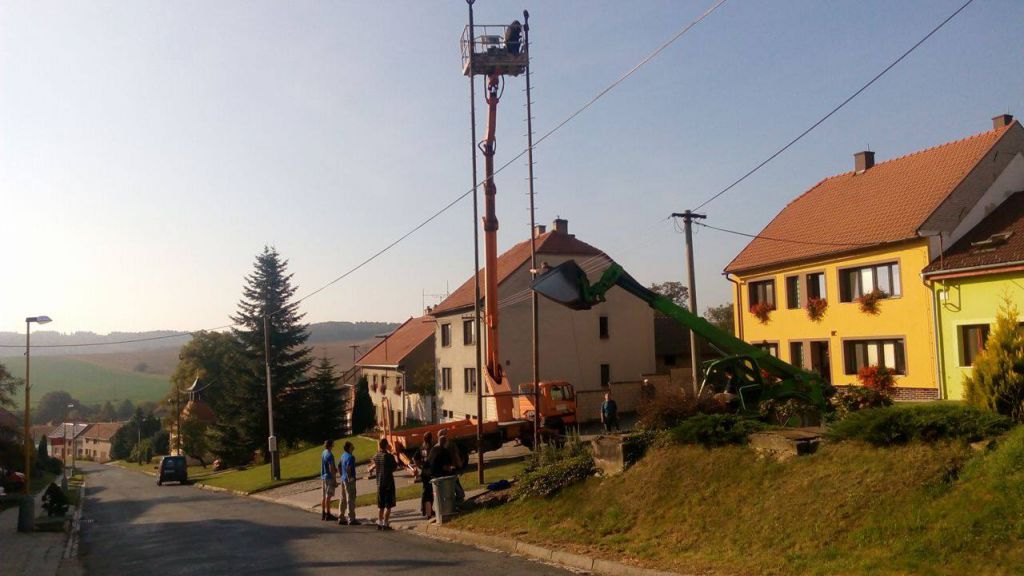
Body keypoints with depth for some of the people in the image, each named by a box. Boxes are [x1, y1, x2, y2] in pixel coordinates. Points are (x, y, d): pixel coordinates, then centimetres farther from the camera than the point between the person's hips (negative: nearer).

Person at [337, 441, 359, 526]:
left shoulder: (343, 455, 10)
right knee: (350, 499, -3)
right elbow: (348, 468, -28)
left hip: (343, 479, 9)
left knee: (343, 499, 14)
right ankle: (351, 519, 0)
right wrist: (349, 478, -20)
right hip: (350, 480, -9)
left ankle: (341, 518, 20)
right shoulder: (350, 457, -17)